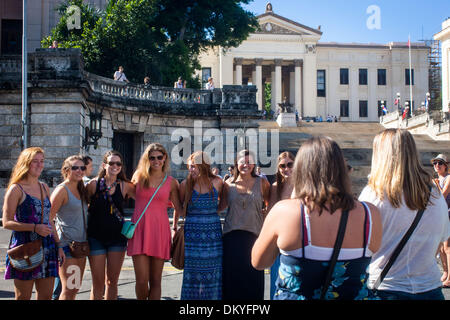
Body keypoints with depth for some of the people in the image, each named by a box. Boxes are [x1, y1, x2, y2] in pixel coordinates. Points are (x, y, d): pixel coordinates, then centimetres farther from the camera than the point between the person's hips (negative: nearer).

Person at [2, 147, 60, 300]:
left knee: (46, 295, 6)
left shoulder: (44, 187, 15)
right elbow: (7, 222, -9)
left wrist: (58, 245, 16)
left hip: (46, 247, 6)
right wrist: (35, 227, -19)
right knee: (23, 296, 0)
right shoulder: (16, 189, -4)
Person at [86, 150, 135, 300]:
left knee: (112, 281, 9)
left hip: (117, 237, 2)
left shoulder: (125, 186, 0)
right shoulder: (93, 184, -3)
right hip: (96, 237, -2)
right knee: (98, 283, 2)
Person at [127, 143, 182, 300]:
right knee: (142, 280, -7)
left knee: (155, 281, 4)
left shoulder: (171, 182, 6)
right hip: (139, 229, 0)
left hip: (160, 231, 0)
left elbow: (178, 207, 11)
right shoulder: (139, 176, 8)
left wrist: (175, 226, 5)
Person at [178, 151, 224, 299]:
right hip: (192, 233, -1)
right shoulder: (186, 184, -1)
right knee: (192, 271, 1)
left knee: (213, 271, 3)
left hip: (213, 233, 1)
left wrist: (212, 213, 9)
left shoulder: (217, 182, 1)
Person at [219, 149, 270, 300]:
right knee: (232, 275, 3)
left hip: (254, 234, -1)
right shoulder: (229, 183, 7)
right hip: (232, 235, 1)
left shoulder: (261, 183, 4)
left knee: (253, 275, -1)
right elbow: (220, 206, 11)